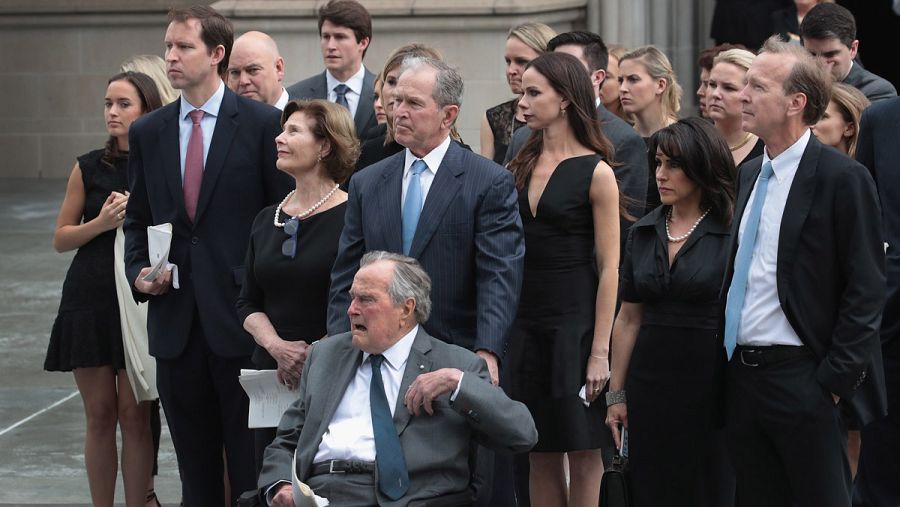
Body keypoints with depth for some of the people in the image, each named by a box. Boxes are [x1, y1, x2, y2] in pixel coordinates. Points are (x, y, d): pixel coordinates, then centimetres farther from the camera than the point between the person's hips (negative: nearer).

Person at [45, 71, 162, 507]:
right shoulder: (89, 168, 4)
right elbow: (61, 238, 6)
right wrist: (101, 223, -11)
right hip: (91, 300, 2)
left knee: (134, 414, -2)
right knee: (100, 415, 4)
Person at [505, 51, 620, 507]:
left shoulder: (595, 173, -7)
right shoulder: (522, 166, 10)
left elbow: (609, 267, -9)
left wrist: (600, 351, -14)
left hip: (575, 320, -5)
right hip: (525, 320, 5)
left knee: (583, 452, 0)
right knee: (541, 455, 8)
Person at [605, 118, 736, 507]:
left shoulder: (732, 233, -7)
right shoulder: (643, 233, 8)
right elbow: (628, 319, 11)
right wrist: (616, 393, 9)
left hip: (710, 383, -4)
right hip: (649, 383, 5)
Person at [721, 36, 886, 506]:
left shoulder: (842, 177, -10)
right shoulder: (749, 174, 13)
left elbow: (865, 288, -11)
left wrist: (836, 378, -15)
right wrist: (728, 368, 12)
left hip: (802, 379, -7)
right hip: (741, 374, 7)